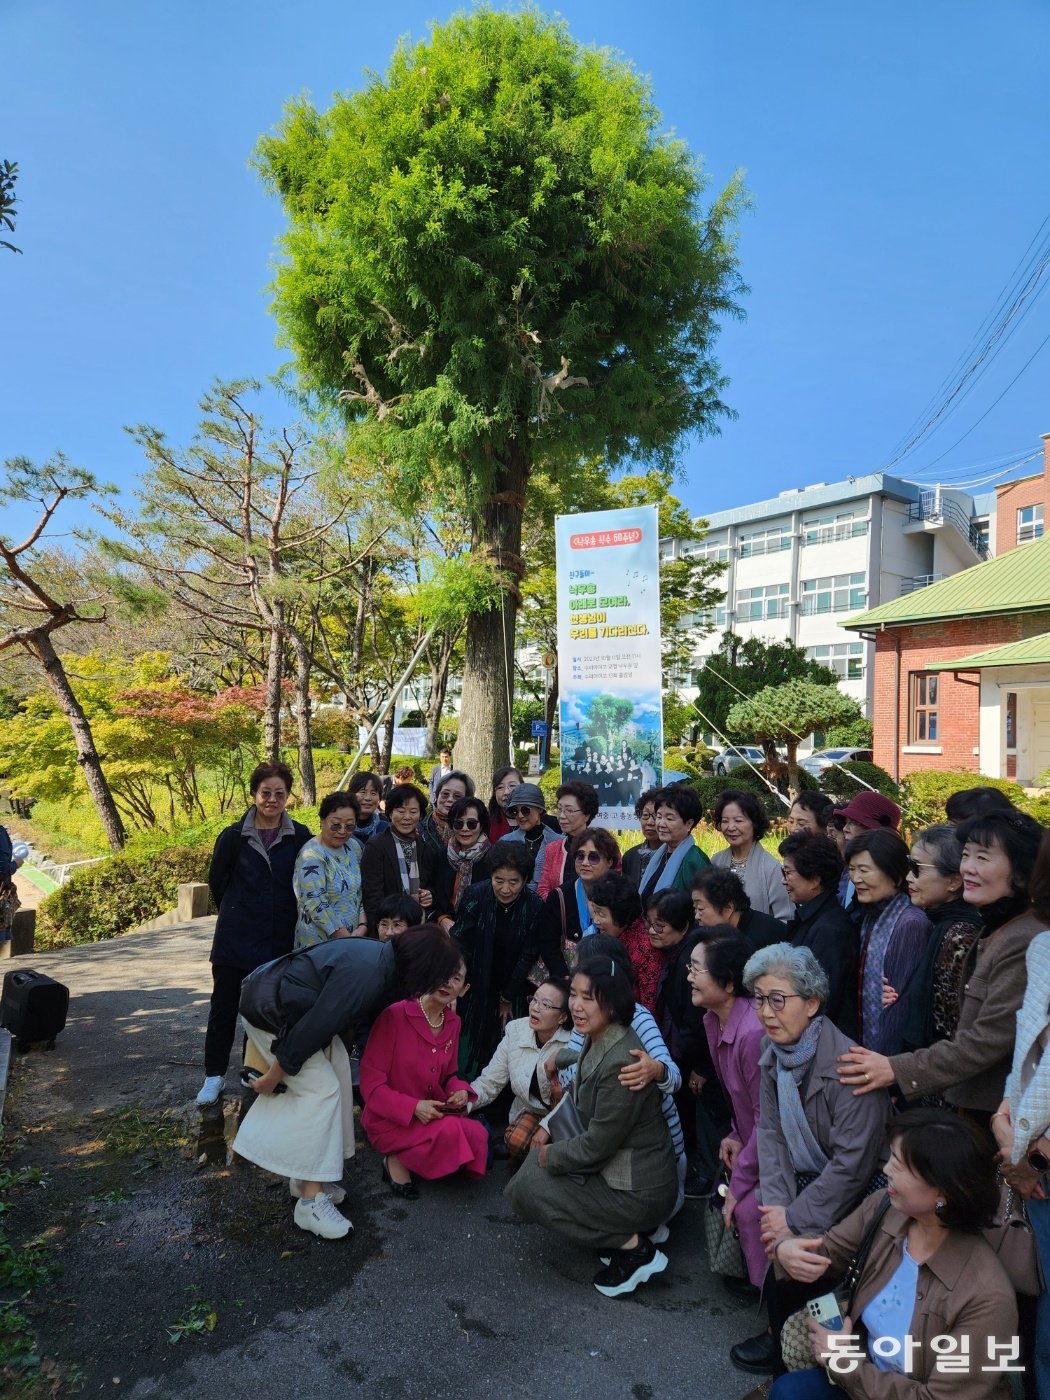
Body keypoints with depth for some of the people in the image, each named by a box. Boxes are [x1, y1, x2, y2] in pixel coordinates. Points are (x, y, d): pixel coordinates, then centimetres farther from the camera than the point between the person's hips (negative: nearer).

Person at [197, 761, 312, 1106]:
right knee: (224, 1006, 8)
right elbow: (217, 881, 8)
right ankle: (214, 1075, 24)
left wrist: (281, 914, 8)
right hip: (236, 937, 0)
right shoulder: (233, 836, -5)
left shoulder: (300, 837, -5)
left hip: (281, 938, 0)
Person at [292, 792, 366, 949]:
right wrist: (349, 940, -16)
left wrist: (362, 926, -4)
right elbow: (317, 906, -20)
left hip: (354, 937, 6)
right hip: (319, 944, -6)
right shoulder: (312, 856, -16)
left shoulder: (354, 847, 5)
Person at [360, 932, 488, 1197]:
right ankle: (397, 1161, -3)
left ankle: (408, 1160, 5)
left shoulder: (453, 1021, 2)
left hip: (434, 1115, 7)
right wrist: (413, 1108, -25)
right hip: (390, 1119, -7)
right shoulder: (394, 1016, -19)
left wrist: (460, 1091, -7)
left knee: (478, 1136, -18)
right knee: (451, 1132, -30)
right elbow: (371, 1084, -16)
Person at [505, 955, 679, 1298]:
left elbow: (597, 1146, -21)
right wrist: (548, 1129, 9)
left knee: (523, 1189, -9)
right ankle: (629, 1231, 13)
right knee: (536, 1162, 16)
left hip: (639, 1191, -9)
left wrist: (552, 1155, -6)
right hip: (616, 1165, 9)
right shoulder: (597, 1040, -1)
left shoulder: (620, 1063, -29)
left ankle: (633, 1247, -4)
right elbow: (578, 1100, 17)